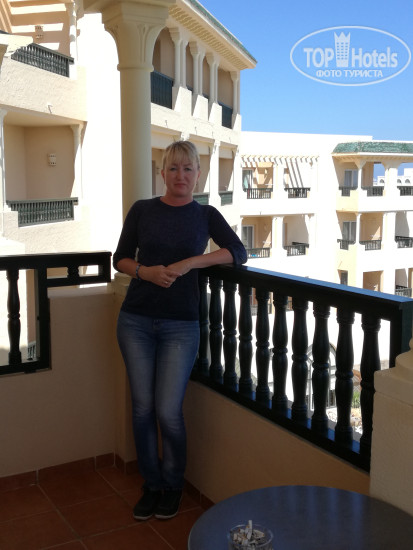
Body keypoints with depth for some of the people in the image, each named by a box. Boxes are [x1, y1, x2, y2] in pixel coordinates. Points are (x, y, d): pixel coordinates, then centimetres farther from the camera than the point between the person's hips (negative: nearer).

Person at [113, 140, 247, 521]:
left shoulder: (206, 215, 4)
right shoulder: (142, 210, 5)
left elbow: (238, 252, -7)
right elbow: (120, 258, 8)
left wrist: (189, 263, -18)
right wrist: (145, 271, -13)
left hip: (180, 325, -1)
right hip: (136, 320, 1)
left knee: (168, 411, -4)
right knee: (143, 407, 5)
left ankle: (173, 486, 22)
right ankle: (151, 485, 25)